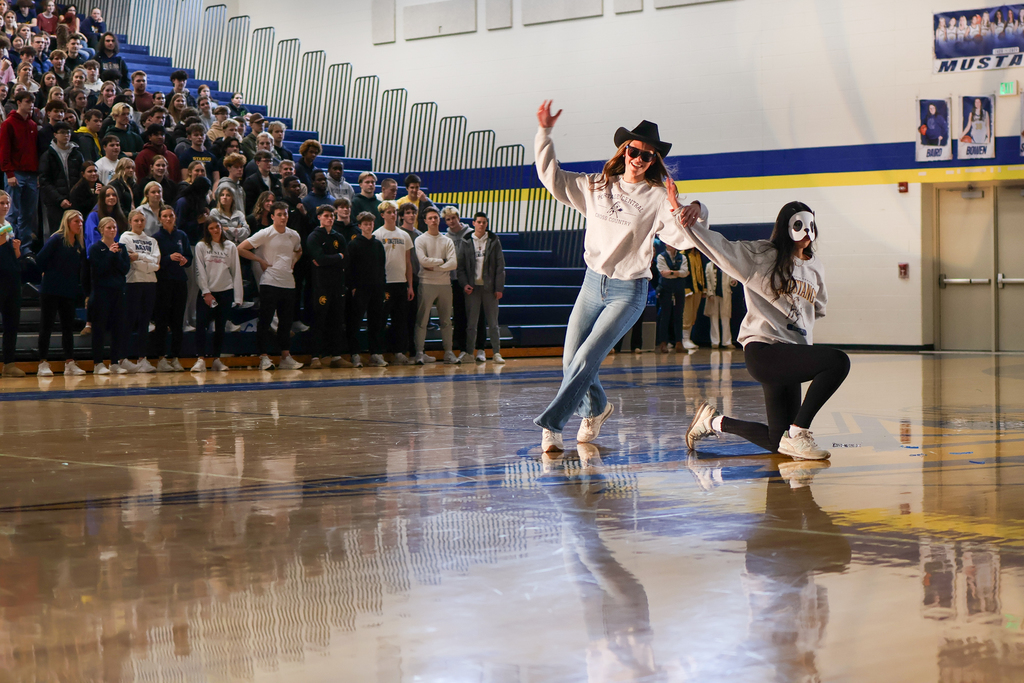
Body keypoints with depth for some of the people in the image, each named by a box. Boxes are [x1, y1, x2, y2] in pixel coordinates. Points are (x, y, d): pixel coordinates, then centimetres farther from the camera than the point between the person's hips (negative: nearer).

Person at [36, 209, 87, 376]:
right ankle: (43, 364, -2)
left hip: (69, 292, 6)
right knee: (46, 326, -3)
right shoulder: (56, 239, -9)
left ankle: (70, 363, 9)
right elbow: (40, 260, -11)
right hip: (51, 290, -6)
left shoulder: (80, 244, 9)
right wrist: (50, 273, 2)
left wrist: (77, 284, 4)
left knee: (68, 326, 6)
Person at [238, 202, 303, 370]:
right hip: (270, 283, -5)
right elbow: (240, 249, -7)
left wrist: (293, 261, 13)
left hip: (288, 284, 5)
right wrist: (260, 260, -7)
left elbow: (299, 251, 33)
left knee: (286, 322, 8)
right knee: (265, 320, -5)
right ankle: (264, 358, -3)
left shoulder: (294, 235, 10)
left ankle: (286, 357, 14)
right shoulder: (265, 234, -6)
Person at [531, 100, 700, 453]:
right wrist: (545, 133, 0)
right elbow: (551, 176, 9)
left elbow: (682, 239, -16)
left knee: (585, 361, -14)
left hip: (629, 291, -4)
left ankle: (551, 425, -6)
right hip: (593, 282, 4)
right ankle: (595, 409, 33)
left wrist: (688, 216, -38)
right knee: (571, 361, 4)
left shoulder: (657, 198, -6)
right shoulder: (596, 186, 6)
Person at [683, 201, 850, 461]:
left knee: (777, 442, 7)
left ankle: (715, 422, 28)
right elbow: (717, 245, -10)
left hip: (791, 356, 8)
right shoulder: (760, 256, -2)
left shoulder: (814, 267, 17)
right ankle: (798, 433, -20)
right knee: (838, 361, -28)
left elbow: (818, 307, 34)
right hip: (763, 351, -8)